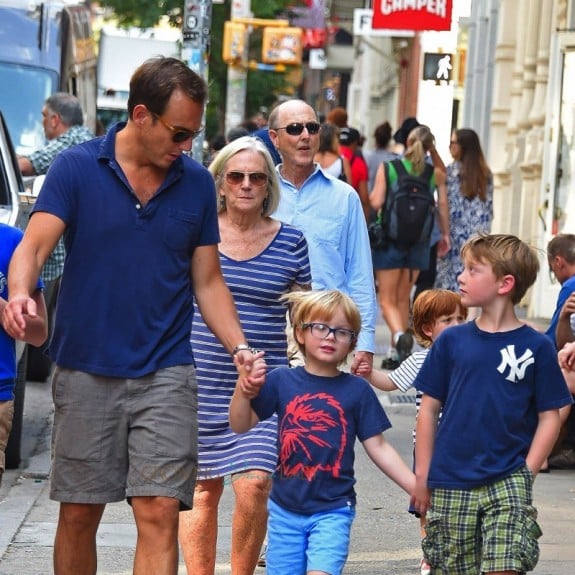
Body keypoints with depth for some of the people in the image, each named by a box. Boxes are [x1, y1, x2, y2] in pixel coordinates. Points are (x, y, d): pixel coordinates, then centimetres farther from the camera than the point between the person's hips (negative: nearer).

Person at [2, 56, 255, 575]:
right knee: (78, 514, 8)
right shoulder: (77, 168, -2)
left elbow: (207, 282, 11)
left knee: (159, 513, -9)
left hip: (165, 375, 1)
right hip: (85, 371, -1)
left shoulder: (196, 183, 6)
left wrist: (239, 347, -4)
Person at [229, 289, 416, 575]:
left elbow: (377, 447, 2)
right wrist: (244, 391, -22)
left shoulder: (358, 390, -1)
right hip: (285, 508, 2)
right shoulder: (281, 381, 0)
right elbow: (241, 425, -2)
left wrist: (417, 488, -5)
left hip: (332, 510, -2)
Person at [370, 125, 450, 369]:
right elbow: (443, 207, 3)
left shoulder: (387, 168, -7)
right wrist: (445, 234, 17)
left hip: (390, 238, -3)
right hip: (419, 240, 3)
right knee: (403, 298, 15)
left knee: (387, 299, 2)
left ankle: (399, 334, -27)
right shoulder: (436, 174, -1)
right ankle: (395, 353, 17)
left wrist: (372, 195, 11)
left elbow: (376, 202, -12)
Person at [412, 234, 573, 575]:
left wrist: (526, 475, -7)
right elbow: (430, 409, 7)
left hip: (507, 482, -3)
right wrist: (423, 474, 5)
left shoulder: (536, 347, -3)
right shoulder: (452, 341, 3)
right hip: (450, 484, 3)